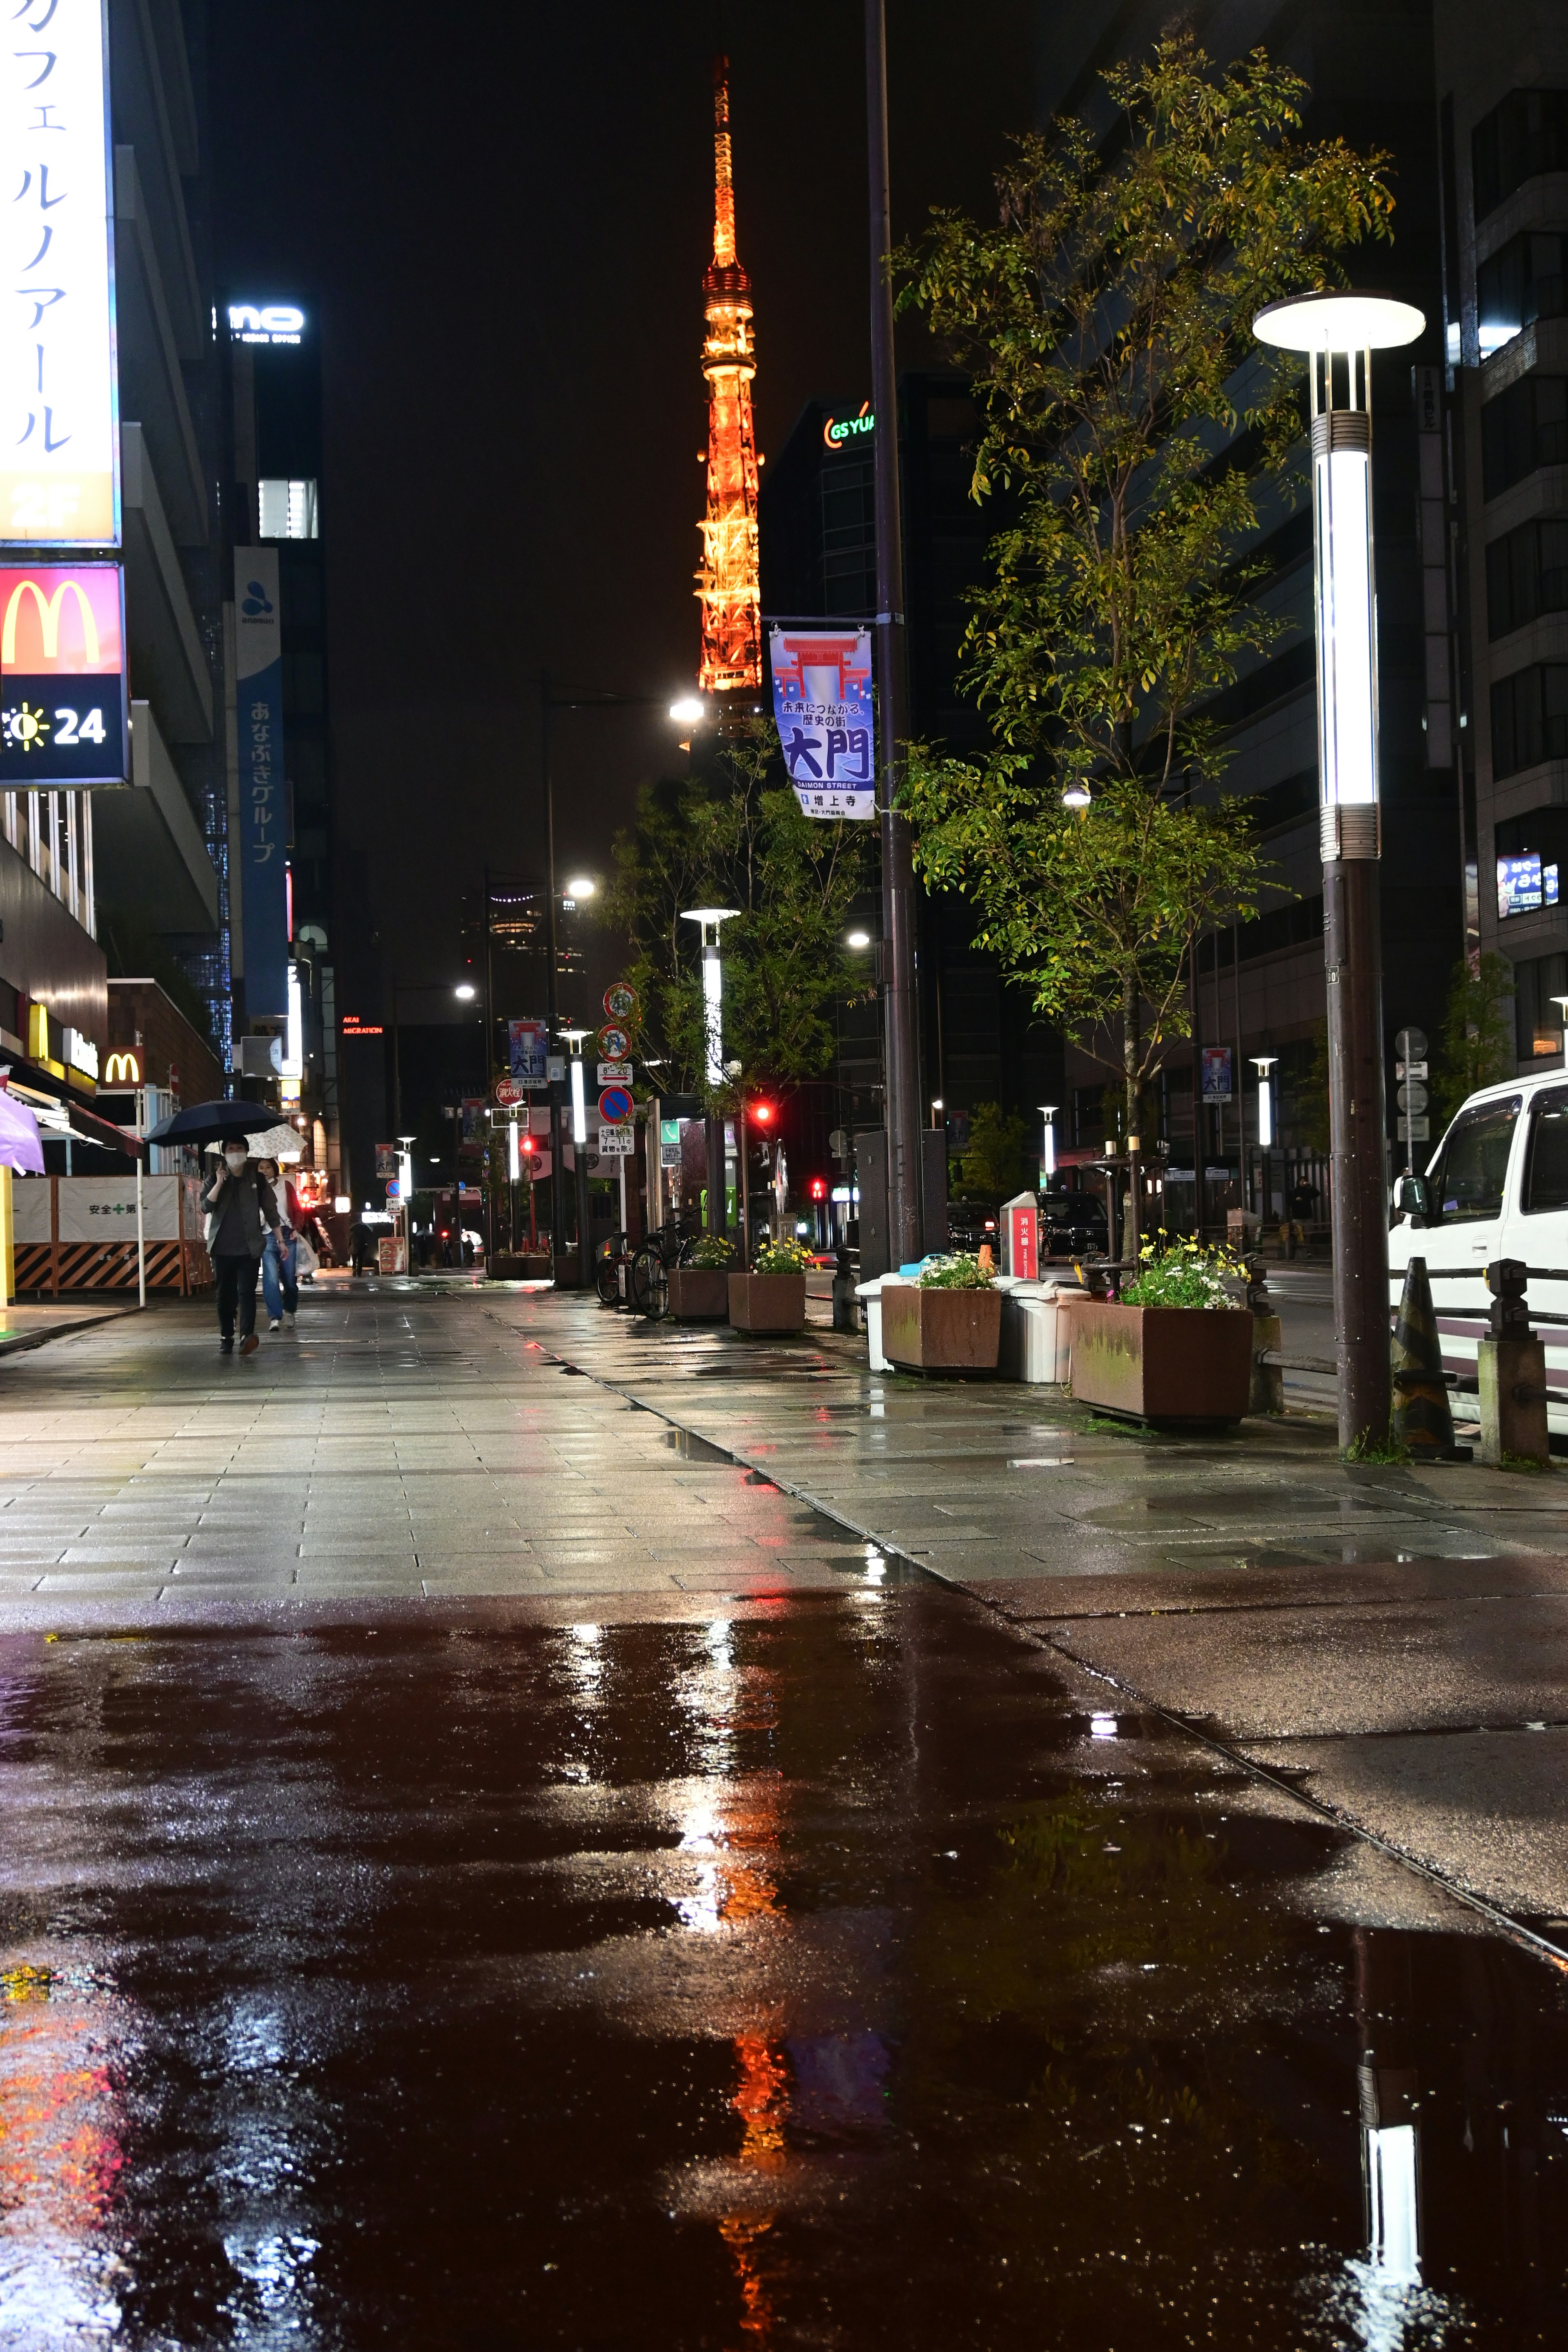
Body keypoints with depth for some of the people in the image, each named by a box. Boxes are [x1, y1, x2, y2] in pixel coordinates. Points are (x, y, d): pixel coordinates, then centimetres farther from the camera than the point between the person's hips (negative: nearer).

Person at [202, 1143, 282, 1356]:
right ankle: (226, 1336, 13)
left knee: (246, 1292, -13)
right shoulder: (214, 1180, 8)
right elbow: (206, 1206, -8)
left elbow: (270, 1210, 10)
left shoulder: (257, 1179, 8)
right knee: (225, 1294, 4)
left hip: (249, 1248, -1)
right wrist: (219, 1183, -18)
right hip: (222, 1248, 1)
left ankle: (247, 1335, -24)